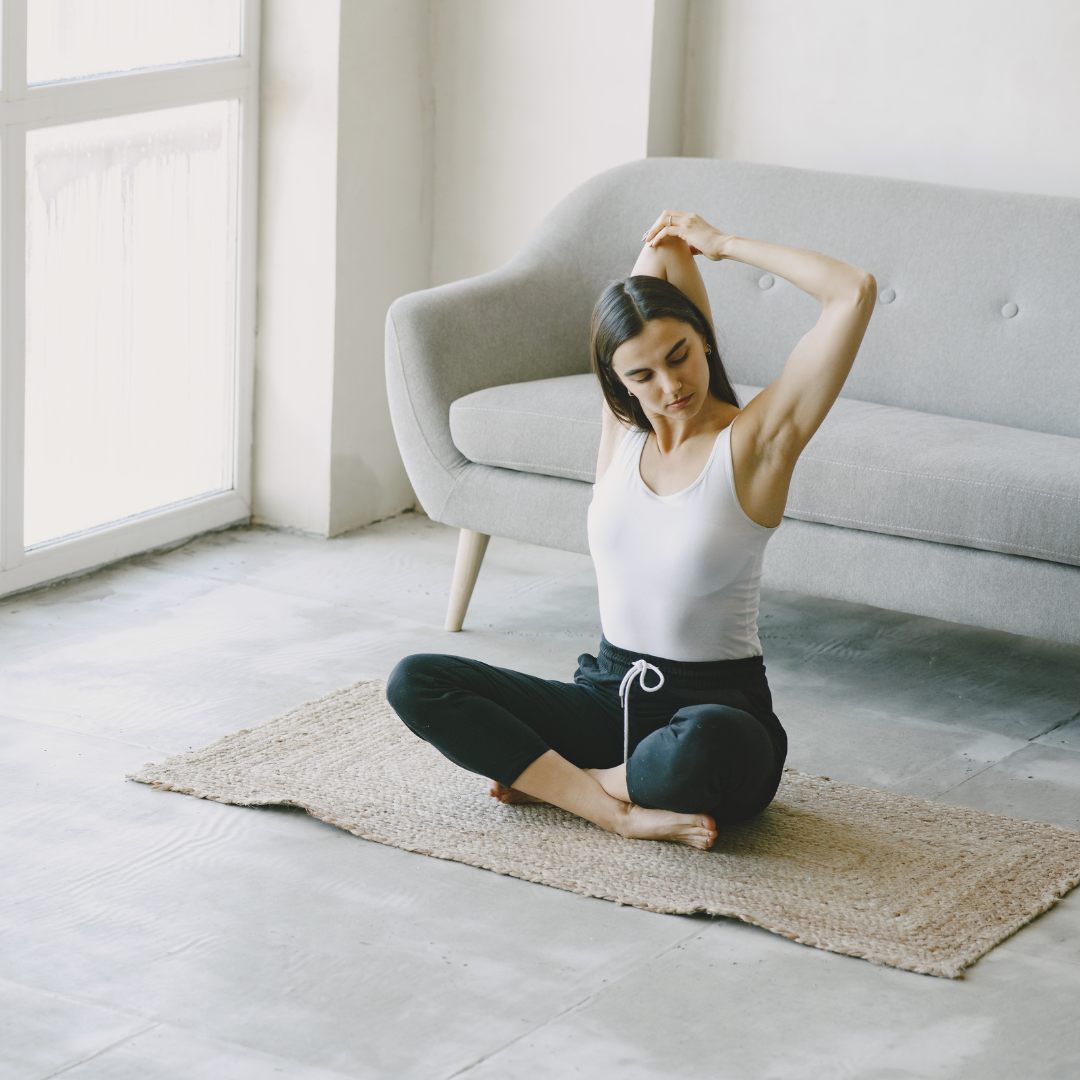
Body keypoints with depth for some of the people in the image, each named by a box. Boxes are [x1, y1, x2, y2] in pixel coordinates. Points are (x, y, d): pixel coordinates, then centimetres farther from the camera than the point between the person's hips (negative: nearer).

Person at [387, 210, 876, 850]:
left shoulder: (755, 441, -9)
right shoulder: (623, 430, 4)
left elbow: (855, 293, -17)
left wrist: (720, 243, -7)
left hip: (717, 706, -5)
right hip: (609, 695, 5)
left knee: (704, 748, -43)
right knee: (416, 683, -11)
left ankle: (549, 780, -11)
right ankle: (619, 809, -19)